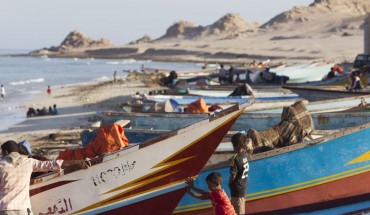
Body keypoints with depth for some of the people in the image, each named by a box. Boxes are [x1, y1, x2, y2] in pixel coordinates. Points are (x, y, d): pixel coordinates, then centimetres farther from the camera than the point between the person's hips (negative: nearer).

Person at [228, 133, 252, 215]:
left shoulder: (235, 158, -27)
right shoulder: (245, 154, -5)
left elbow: (233, 175, -21)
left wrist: (229, 183, -5)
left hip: (237, 187, -8)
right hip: (244, 185, 8)